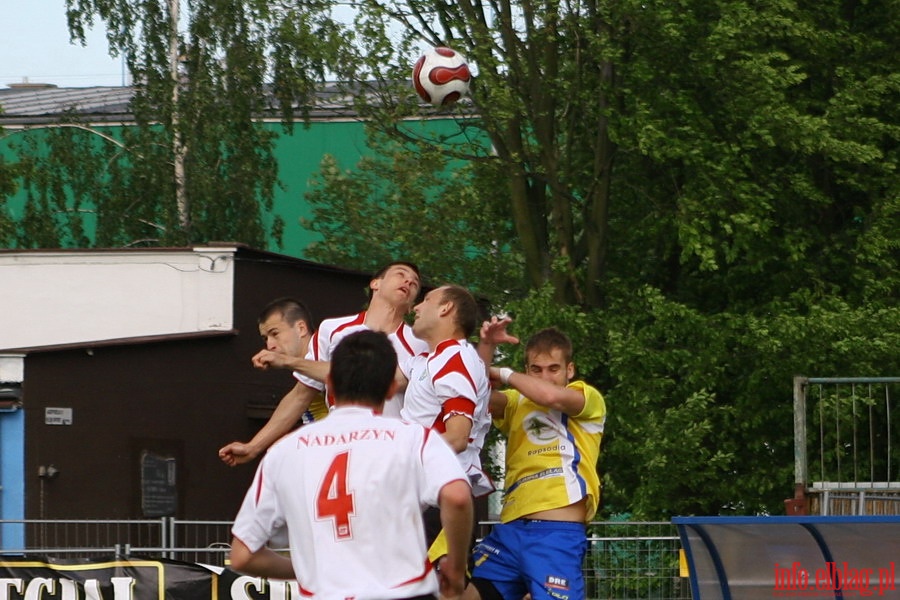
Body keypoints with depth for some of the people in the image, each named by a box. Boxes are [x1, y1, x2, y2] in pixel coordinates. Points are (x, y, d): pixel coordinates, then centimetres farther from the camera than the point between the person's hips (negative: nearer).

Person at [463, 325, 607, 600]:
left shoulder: (588, 399, 4)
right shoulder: (517, 403, 20)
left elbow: (552, 396, -18)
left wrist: (503, 374, -3)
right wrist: (486, 347, -13)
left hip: (559, 535, -6)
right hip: (510, 530, 6)